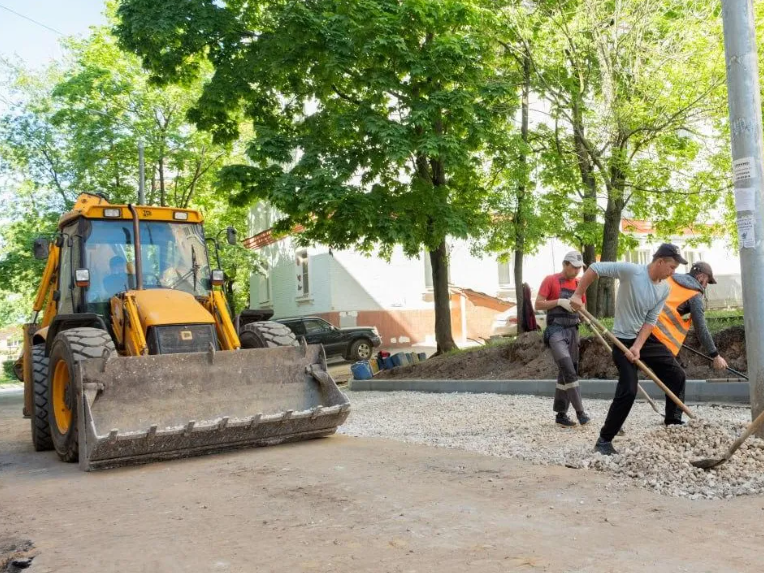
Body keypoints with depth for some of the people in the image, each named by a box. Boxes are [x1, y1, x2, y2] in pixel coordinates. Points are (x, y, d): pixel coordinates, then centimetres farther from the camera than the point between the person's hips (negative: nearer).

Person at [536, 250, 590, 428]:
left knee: (566, 373, 9)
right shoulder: (550, 280, -4)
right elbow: (538, 304, -8)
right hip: (555, 330, -6)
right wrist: (559, 301, -18)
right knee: (569, 371, -18)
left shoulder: (579, 284, 13)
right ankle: (580, 412, -14)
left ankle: (561, 414, 16)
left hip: (572, 331, 7)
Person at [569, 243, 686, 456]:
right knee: (628, 390, -13)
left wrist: (638, 347, -17)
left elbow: (651, 320, -5)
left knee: (677, 375, 10)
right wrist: (578, 295, -24)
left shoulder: (664, 289, -2)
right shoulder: (631, 270, -22)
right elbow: (595, 268, -20)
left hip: (647, 337, 7)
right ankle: (604, 440, -2)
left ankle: (673, 423, 29)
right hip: (624, 339, -7)